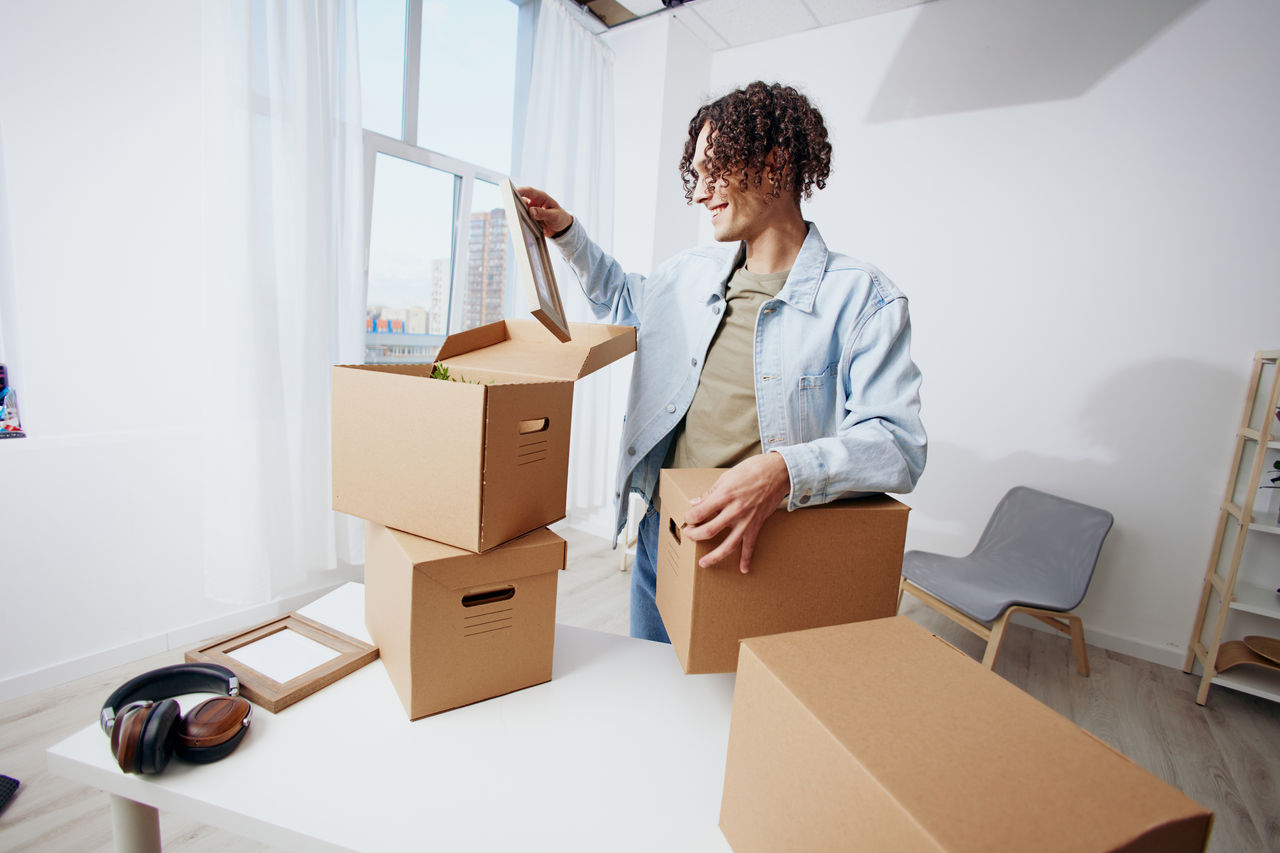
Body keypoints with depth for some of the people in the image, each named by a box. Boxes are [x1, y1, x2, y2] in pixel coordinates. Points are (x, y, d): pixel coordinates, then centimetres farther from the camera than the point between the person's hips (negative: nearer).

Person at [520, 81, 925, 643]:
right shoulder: (693, 271, 7)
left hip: (761, 554, -5)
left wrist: (784, 471, -36)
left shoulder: (864, 299, -12)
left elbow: (898, 444, -19)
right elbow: (624, 299, 27)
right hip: (661, 535, 6)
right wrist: (567, 235, 16)